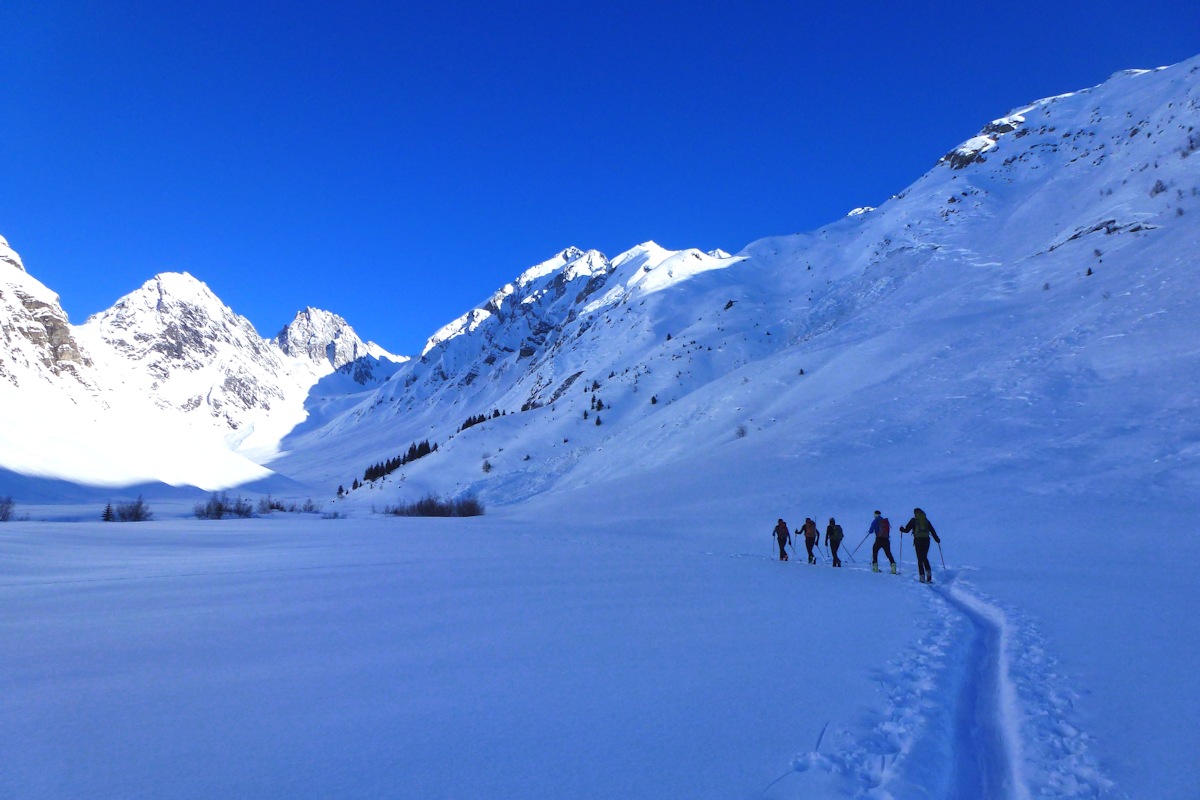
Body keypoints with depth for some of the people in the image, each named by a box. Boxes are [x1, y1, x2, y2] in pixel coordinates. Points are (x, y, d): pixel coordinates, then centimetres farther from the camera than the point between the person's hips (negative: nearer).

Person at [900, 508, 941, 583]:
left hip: (918, 540, -3)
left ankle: (922, 576, -5)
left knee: (920, 559, 1)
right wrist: (937, 539, 21)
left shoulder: (913, 520, 3)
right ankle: (928, 572, -3)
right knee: (925, 557, 17)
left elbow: (906, 530, 2)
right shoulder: (926, 520, 12)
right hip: (926, 540, 3)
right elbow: (932, 530, 13)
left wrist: (902, 529, 23)